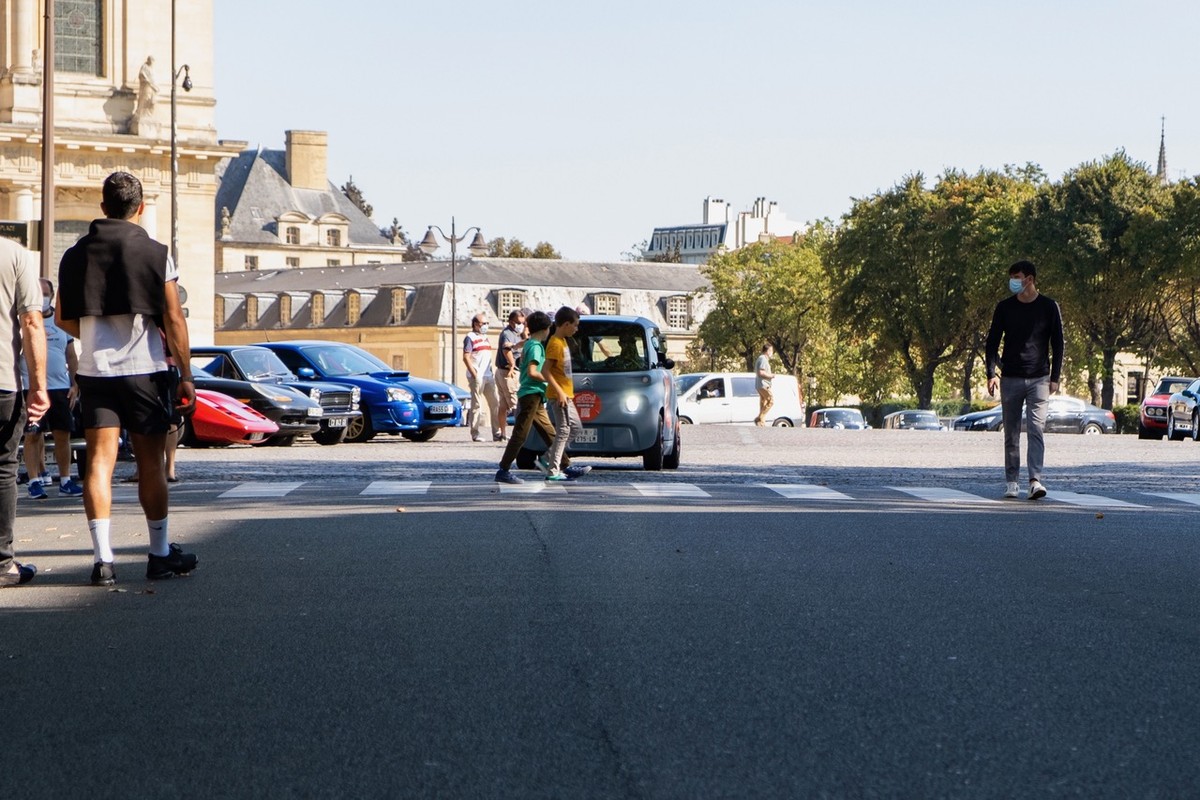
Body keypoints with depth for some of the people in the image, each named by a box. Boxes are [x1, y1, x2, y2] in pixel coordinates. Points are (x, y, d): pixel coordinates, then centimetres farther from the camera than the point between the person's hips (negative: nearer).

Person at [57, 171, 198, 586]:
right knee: (150, 463, 8)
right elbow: (173, 319, -7)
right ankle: (161, 554, 18)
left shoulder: (75, 255, 5)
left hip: (94, 370, 2)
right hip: (144, 369, -2)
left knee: (100, 461, -1)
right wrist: (185, 376, -2)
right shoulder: (155, 254, -4)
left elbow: (64, 318, 13)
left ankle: (103, 559, -9)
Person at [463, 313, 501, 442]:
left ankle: (497, 433, 9)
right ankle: (475, 434, -2)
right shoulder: (470, 338, -5)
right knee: (476, 405, -5)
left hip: (488, 377, 8)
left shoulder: (486, 338, 20)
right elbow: (466, 358, -12)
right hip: (477, 377, -8)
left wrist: (492, 373, 16)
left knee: (495, 403, 5)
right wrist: (474, 375, -17)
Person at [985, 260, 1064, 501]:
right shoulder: (1005, 307, 5)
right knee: (1011, 433, 5)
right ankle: (1011, 482, 12)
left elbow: (1057, 344, 5)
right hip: (1010, 379, 2)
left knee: (1036, 429, -13)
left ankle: (1035, 481, -19)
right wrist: (991, 374, -4)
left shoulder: (1048, 307, 1)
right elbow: (992, 342, 7)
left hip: (1039, 379, -2)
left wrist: (1055, 377, -2)